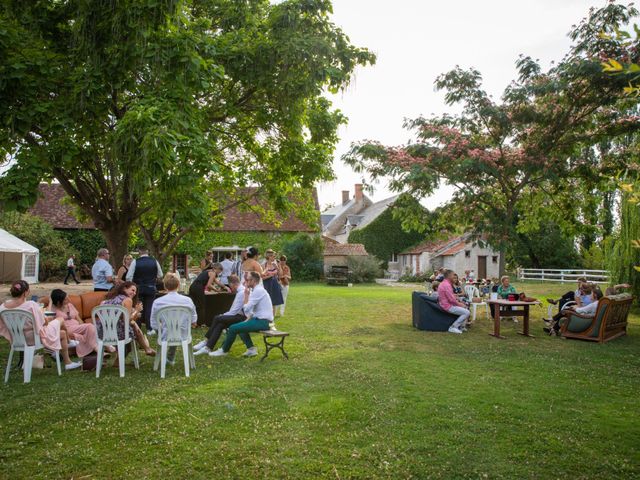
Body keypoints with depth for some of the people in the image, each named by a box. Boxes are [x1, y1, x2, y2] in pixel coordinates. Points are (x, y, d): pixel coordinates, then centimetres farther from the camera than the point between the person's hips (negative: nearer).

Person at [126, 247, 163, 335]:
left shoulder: (135, 262, -8)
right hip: (151, 288, 1)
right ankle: (149, 329, 4)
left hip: (138, 288, -1)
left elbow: (129, 277, -8)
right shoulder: (154, 261, -3)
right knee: (149, 308, 4)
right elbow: (160, 275, 7)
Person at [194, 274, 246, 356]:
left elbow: (234, 311, -18)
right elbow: (234, 310, 17)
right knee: (220, 324, -7)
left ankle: (206, 342, -3)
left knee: (217, 318, -14)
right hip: (239, 316, 9)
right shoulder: (240, 291, 14)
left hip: (241, 318, -9)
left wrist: (223, 315, -4)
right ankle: (208, 348, -10)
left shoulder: (241, 292, -17)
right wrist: (223, 315, 7)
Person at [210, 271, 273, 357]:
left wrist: (246, 295, -11)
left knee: (233, 328, -9)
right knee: (240, 326, 22)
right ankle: (251, 349, 12)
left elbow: (246, 309, -21)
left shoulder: (258, 290, -17)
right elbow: (253, 309, 19)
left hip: (262, 322, -10)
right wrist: (248, 320, 7)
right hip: (261, 319, 10)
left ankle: (224, 350, 10)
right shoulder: (258, 290, 14)